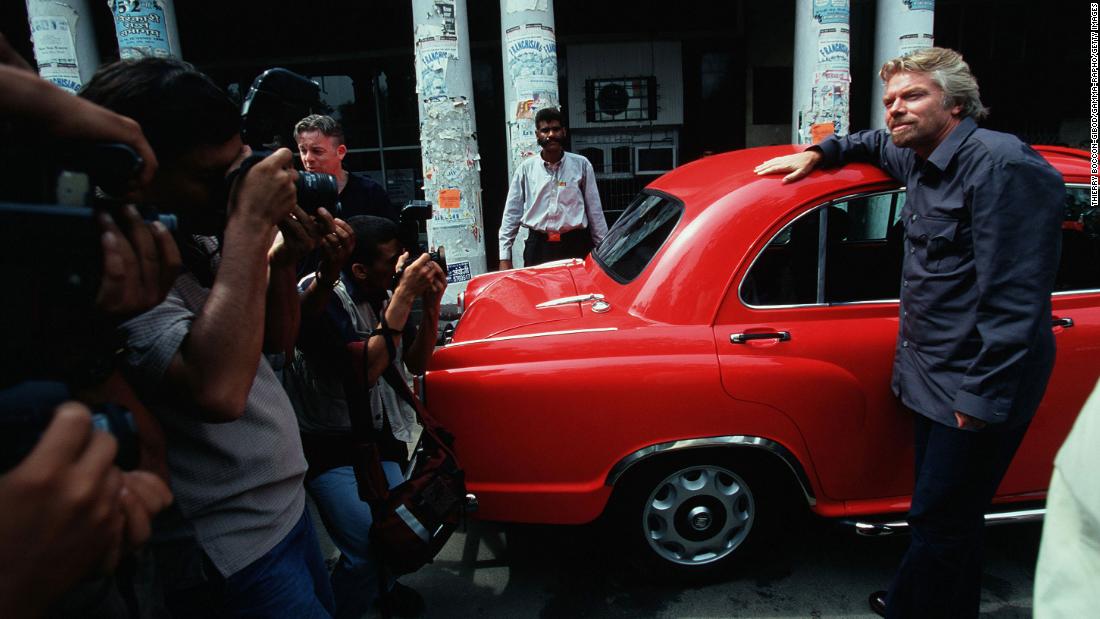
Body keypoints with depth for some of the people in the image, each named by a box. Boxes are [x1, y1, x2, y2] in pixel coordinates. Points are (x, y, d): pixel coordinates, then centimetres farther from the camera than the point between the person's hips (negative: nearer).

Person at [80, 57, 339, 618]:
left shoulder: (201, 240, 2)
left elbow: (276, 340, 11)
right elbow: (217, 391, -39)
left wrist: (283, 261, -8)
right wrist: (250, 223, -30)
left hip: (287, 508, 8)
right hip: (233, 552, -8)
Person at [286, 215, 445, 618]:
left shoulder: (384, 297, 1)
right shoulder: (325, 296, -19)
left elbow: (417, 363, 4)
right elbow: (366, 370, -28)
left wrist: (431, 304, -11)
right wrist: (404, 296, -28)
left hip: (379, 438, 6)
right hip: (330, 448, -6)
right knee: (370, 548, -17)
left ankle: (379, 585, 33)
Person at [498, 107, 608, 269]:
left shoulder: (581, 164, 3)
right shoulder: (526, 168, 3)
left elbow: (594, 210, 6)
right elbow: (512, 212, 4)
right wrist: (505, 257, 0)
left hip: (575, 245, 0)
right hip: (538, 247, 0)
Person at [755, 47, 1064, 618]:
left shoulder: (1003, 166, -20)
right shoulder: (921, 161, 9)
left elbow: (1015, 298, -25)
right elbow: (874, 144, 34)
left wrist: (985, 397, -24)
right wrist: (817, 153, 18)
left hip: (975, 387, -9)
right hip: (929, 375, 9)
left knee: (939, 520, 2)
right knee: (943, 513, 22)